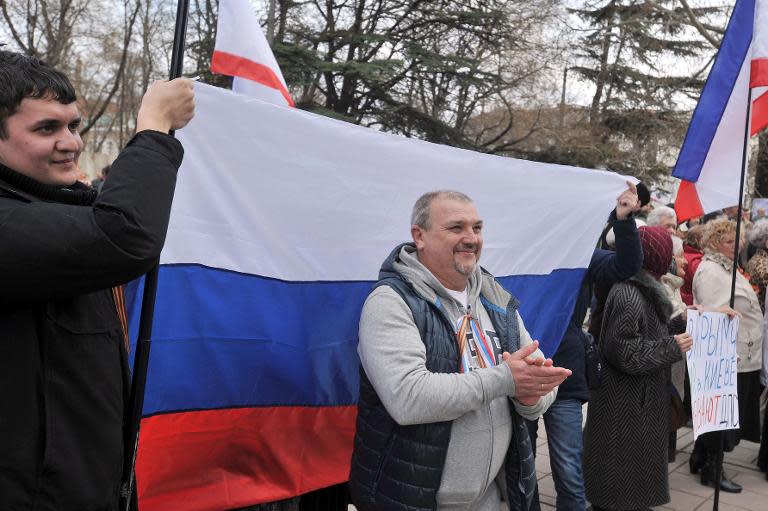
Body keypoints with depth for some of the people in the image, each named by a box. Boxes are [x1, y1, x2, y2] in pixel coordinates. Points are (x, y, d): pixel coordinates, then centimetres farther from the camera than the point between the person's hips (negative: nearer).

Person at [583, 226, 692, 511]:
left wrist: (682, 323, 9)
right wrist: (672, 348, -19)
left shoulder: (643, 289, 11)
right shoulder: (627, 296, -23)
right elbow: (623, 352, -27)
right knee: (623, 472, 3)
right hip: (625, 405, -10)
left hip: (640, 400, 10)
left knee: (636, 465, 21)